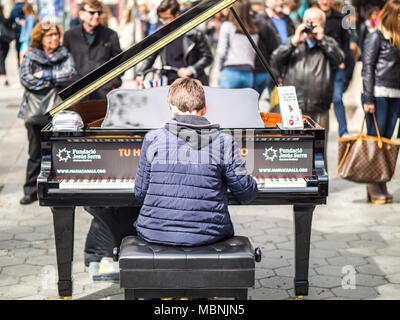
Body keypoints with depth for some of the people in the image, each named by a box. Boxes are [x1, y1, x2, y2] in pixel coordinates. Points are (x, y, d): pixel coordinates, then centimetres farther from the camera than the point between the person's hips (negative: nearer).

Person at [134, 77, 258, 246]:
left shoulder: (152, 139, -5)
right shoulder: (224, 142, -7)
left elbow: (140, 194, 2)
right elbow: (246, 195, 0)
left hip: (156, 233, 0)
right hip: (208, 235, 0)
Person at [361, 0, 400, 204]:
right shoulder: (375, 37, -4)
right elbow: (367, 68, -7)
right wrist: (368, 99, -13)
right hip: (378, 94, -6)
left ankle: (380, 186, 11)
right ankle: (374, 189, 2)